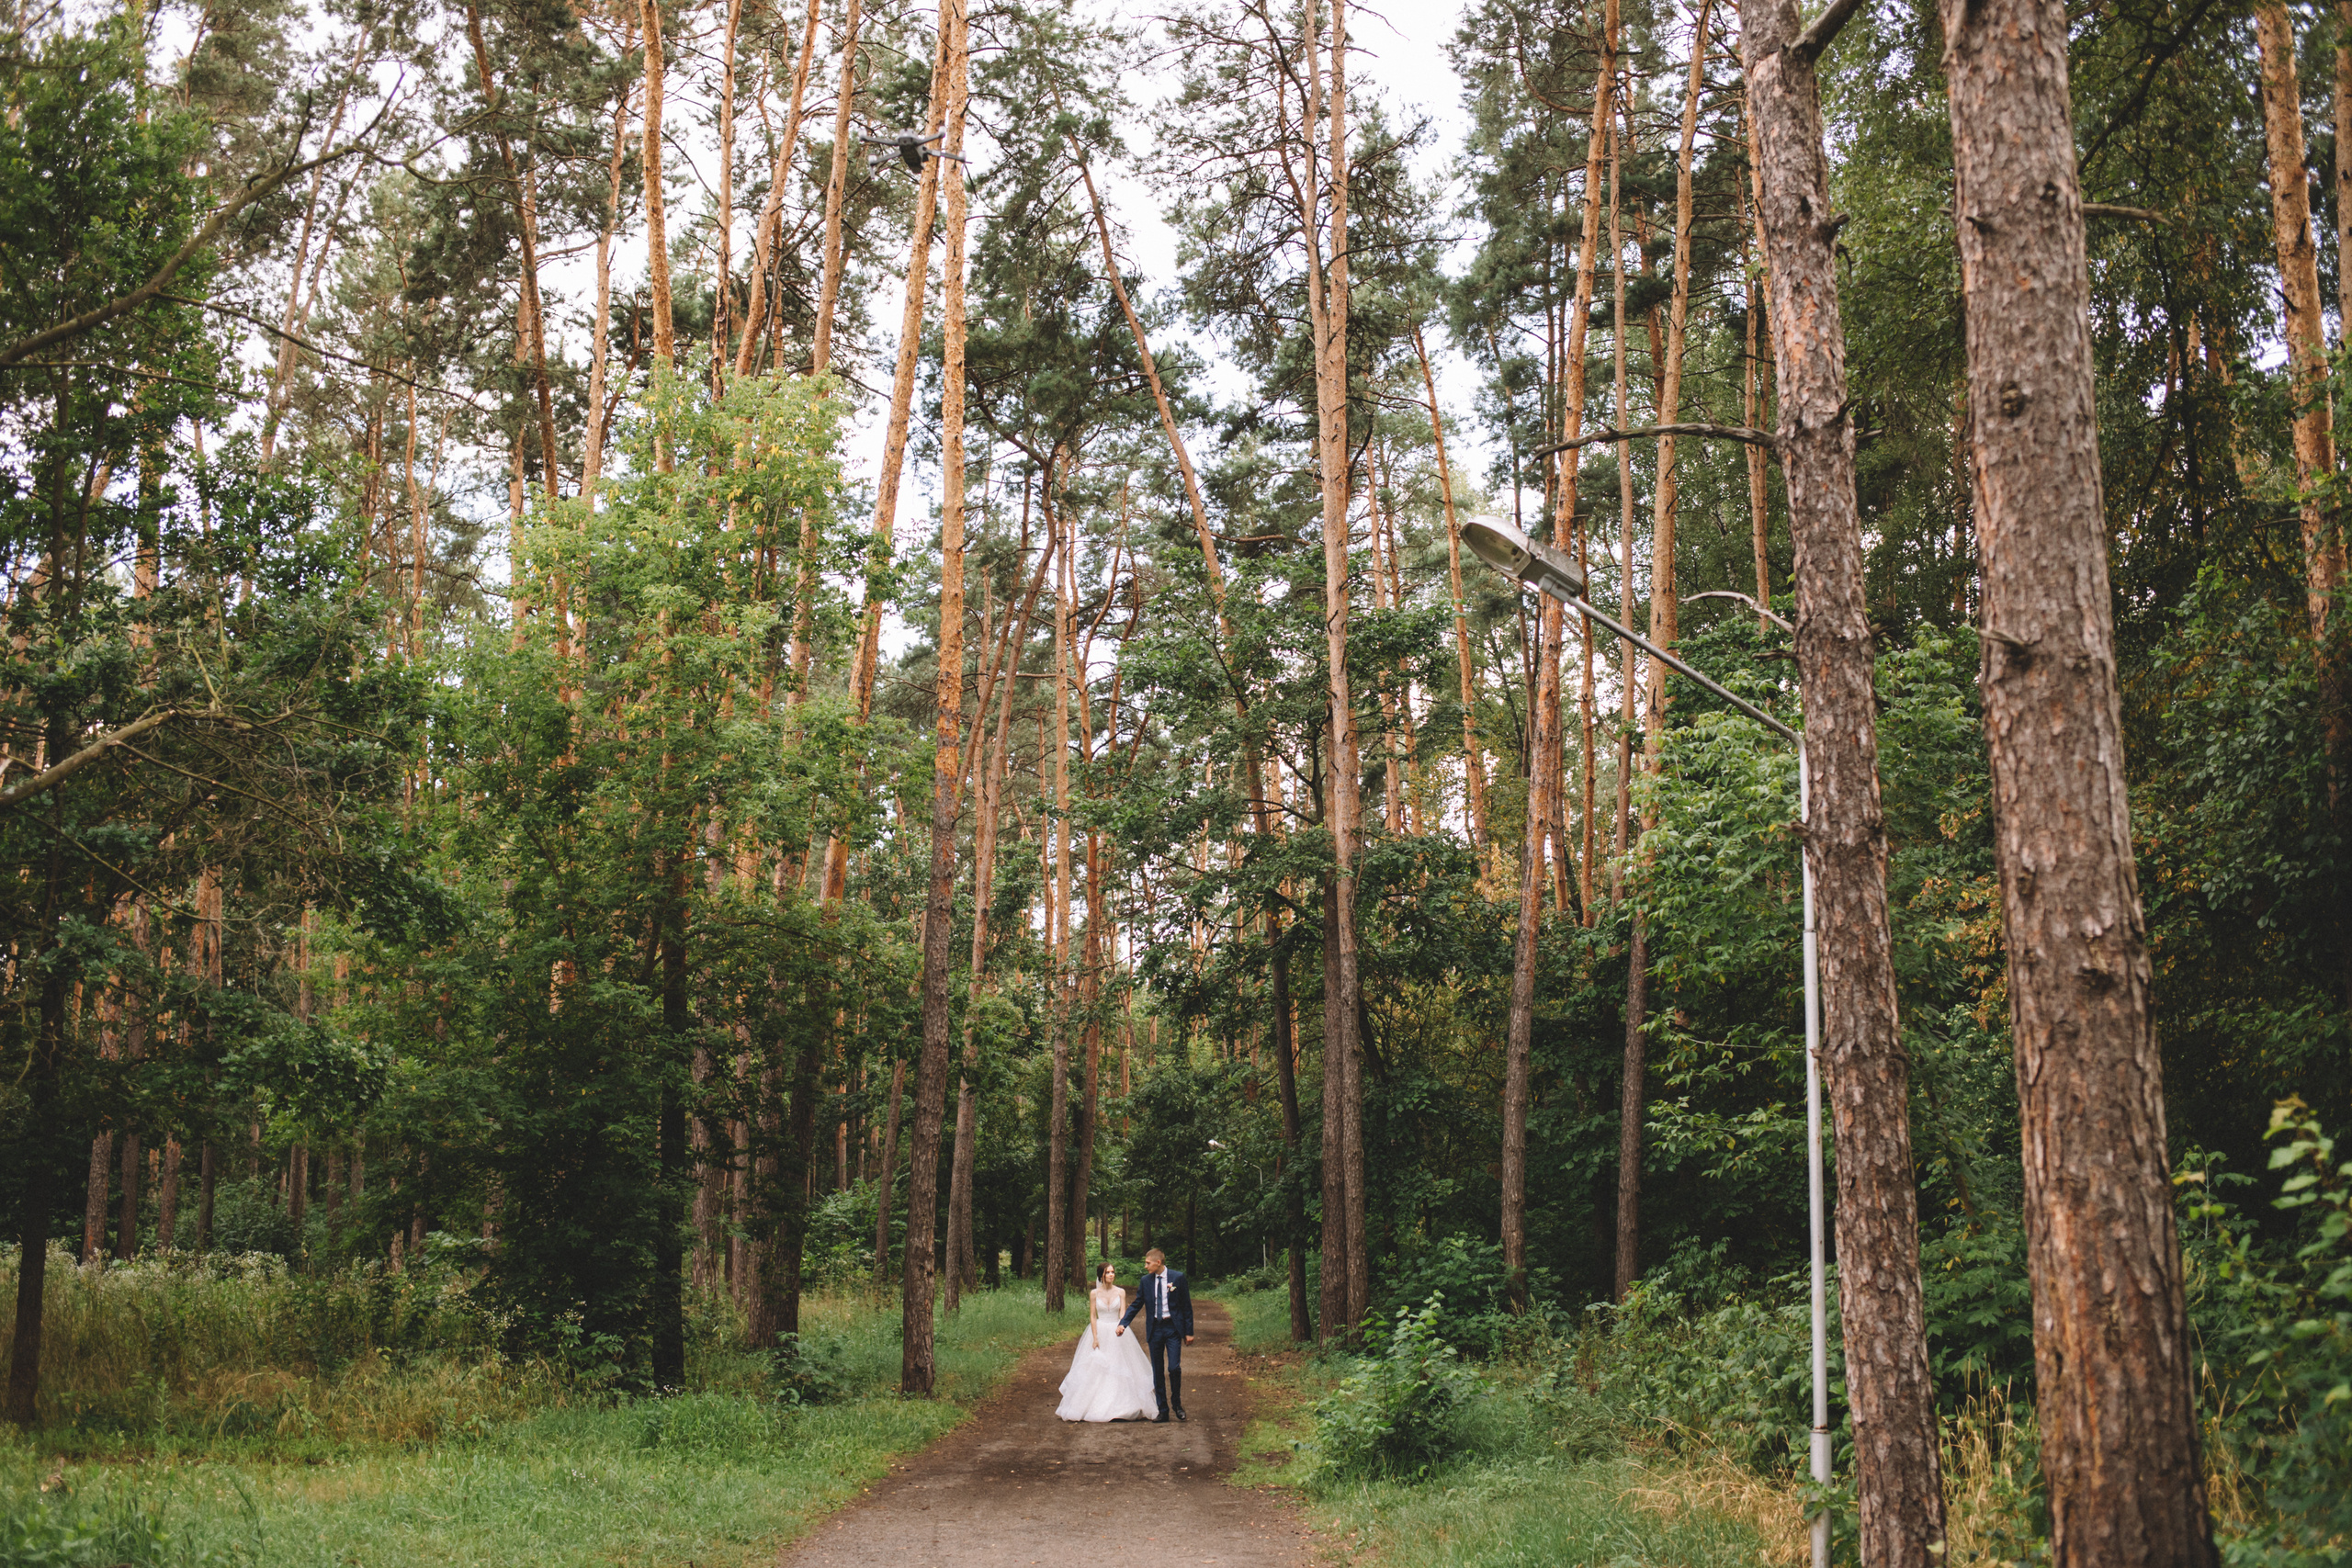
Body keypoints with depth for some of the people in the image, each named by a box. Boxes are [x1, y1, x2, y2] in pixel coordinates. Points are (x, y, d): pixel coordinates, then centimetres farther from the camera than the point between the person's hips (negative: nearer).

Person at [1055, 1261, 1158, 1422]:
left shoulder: (1120, 1292, 2)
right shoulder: (1094, 1293, -1)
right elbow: (1092, 1316, -2)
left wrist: (1121, 1326, -26)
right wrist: (1095, 1337, -10)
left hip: (1117, 1332, 1)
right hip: (1099, 1331, -1)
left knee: (1120, 1369, -2)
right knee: (1096, 1369, -4)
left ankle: (1121, 1406, 4)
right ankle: (1097, 1407, 1)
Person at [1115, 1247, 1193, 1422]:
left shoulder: (1177, 1278, -4)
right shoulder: (1146, 1280, 4)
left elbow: (1186, 1306, -1)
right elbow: (1136, 1304, 9)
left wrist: (1189, 1332, -3)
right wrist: (1123, 1323, -5)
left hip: (1173, 1328, -3)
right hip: (1154, 1329, 3)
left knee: (1174, 1368, -10)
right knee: (1157, 1371, 6)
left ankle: (1176, 1404, 11)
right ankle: (1162, 1410, 14)